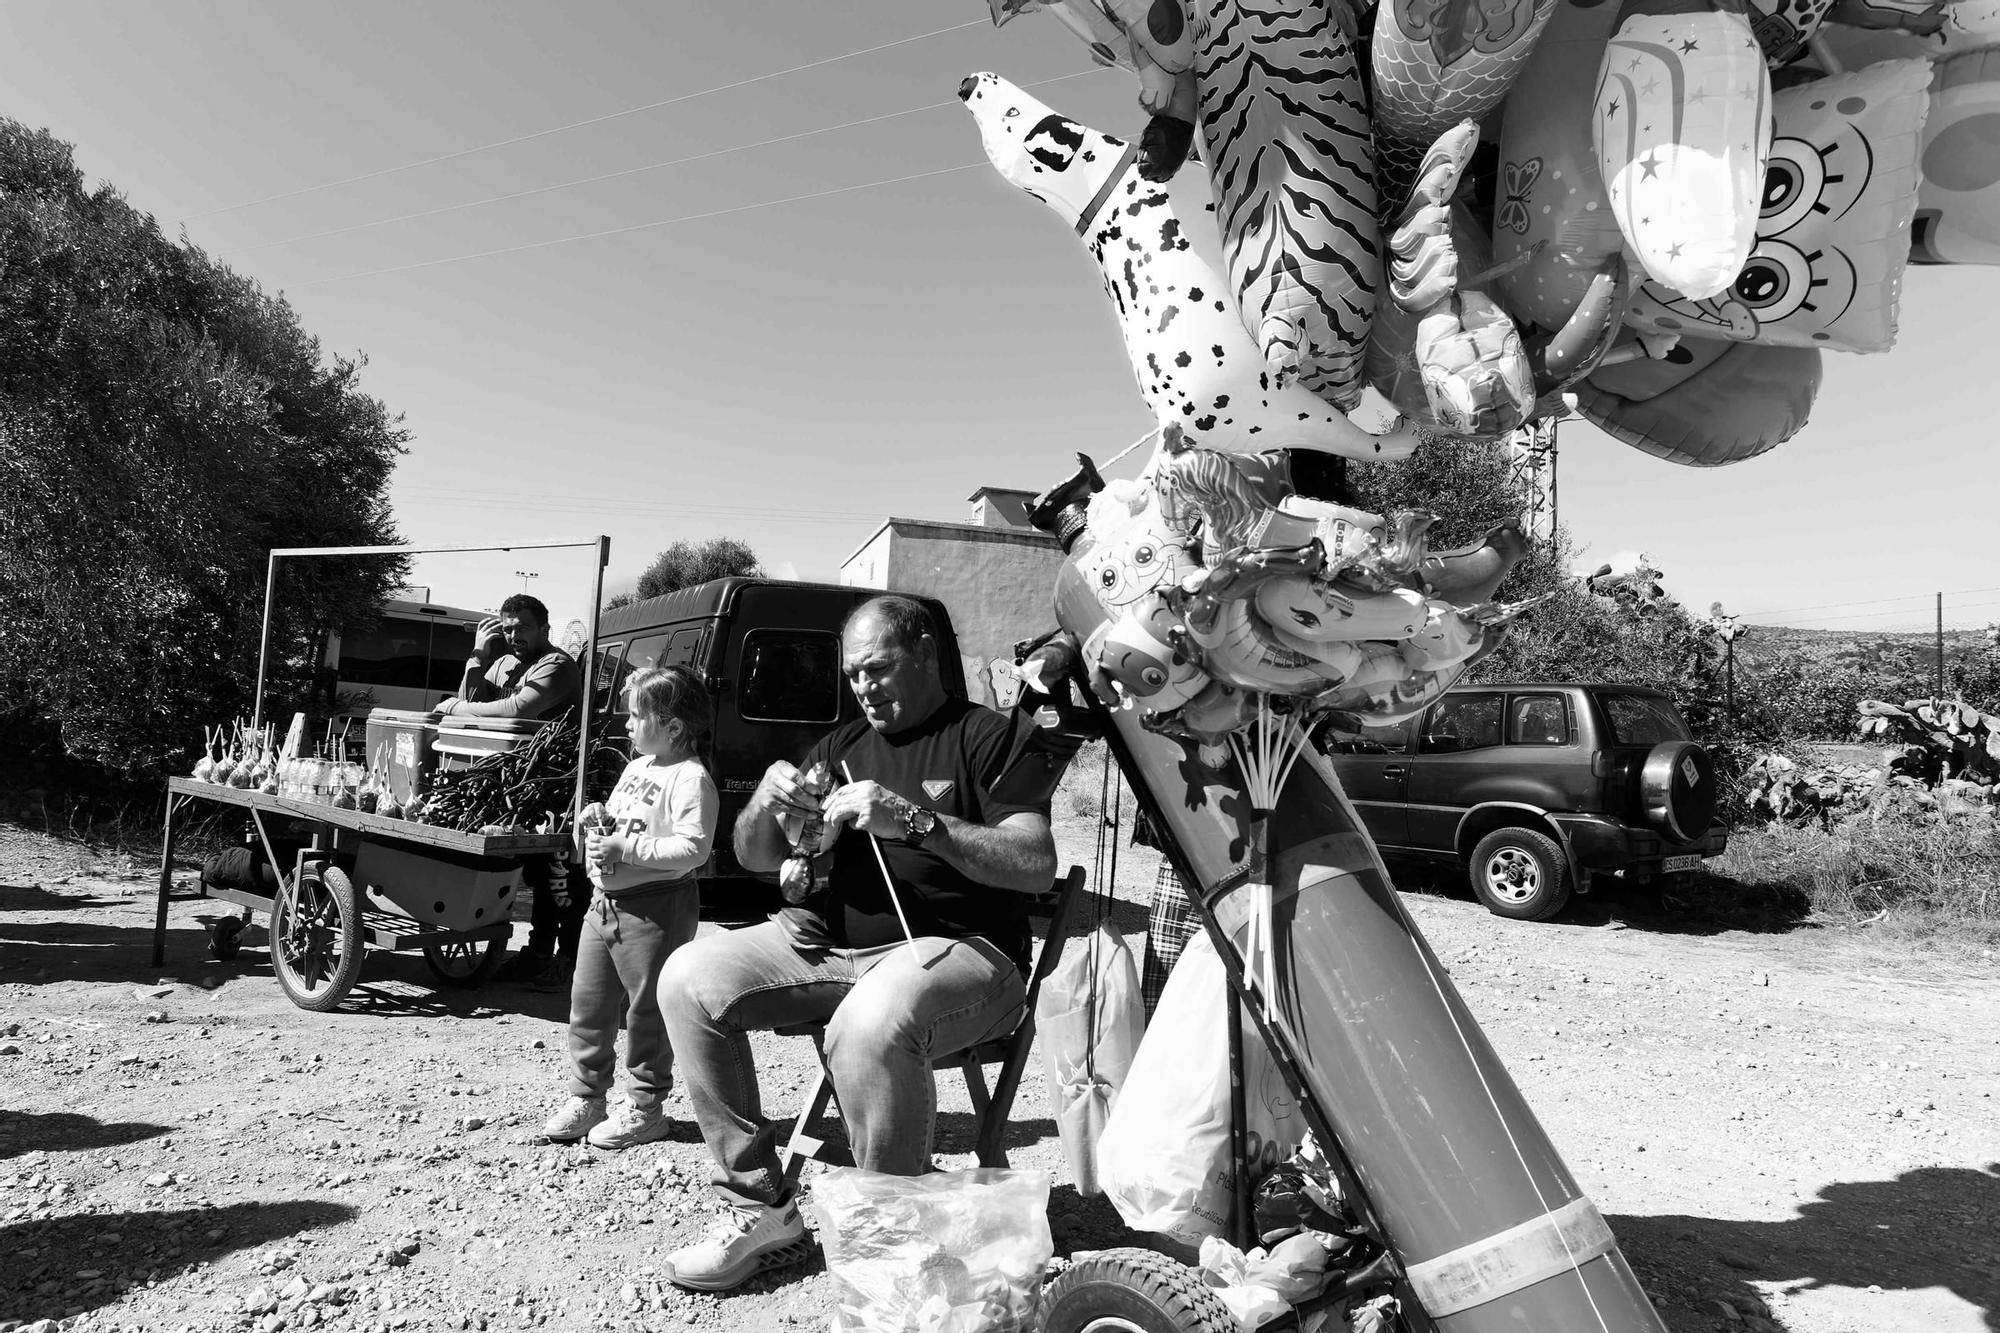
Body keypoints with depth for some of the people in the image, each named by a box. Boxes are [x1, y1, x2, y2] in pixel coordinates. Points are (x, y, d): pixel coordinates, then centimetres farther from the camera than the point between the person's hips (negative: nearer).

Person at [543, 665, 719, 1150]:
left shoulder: (691, 778, -15)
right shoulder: (636, 767, 13)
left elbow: (693, 848, -24)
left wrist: (627, 848, -24)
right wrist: (597, 820, 4)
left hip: (655, 909, -9)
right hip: (605, 901, 9)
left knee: (647, 1010, 4)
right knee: (588, 1002, 14)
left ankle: (644, 1107, 19)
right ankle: (585, 1098, 29)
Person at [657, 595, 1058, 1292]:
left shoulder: (987, 736, 0)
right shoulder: (842, 744, 19)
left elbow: (1038, 864, -13)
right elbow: (757, 860, 18)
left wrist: (917, 820, -22)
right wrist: (764, 804, -5)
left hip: (955, 948, -6)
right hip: (830, 942, 7)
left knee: (871, 1021, -37)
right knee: (689, 978, -11)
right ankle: (760, 1208, -3)